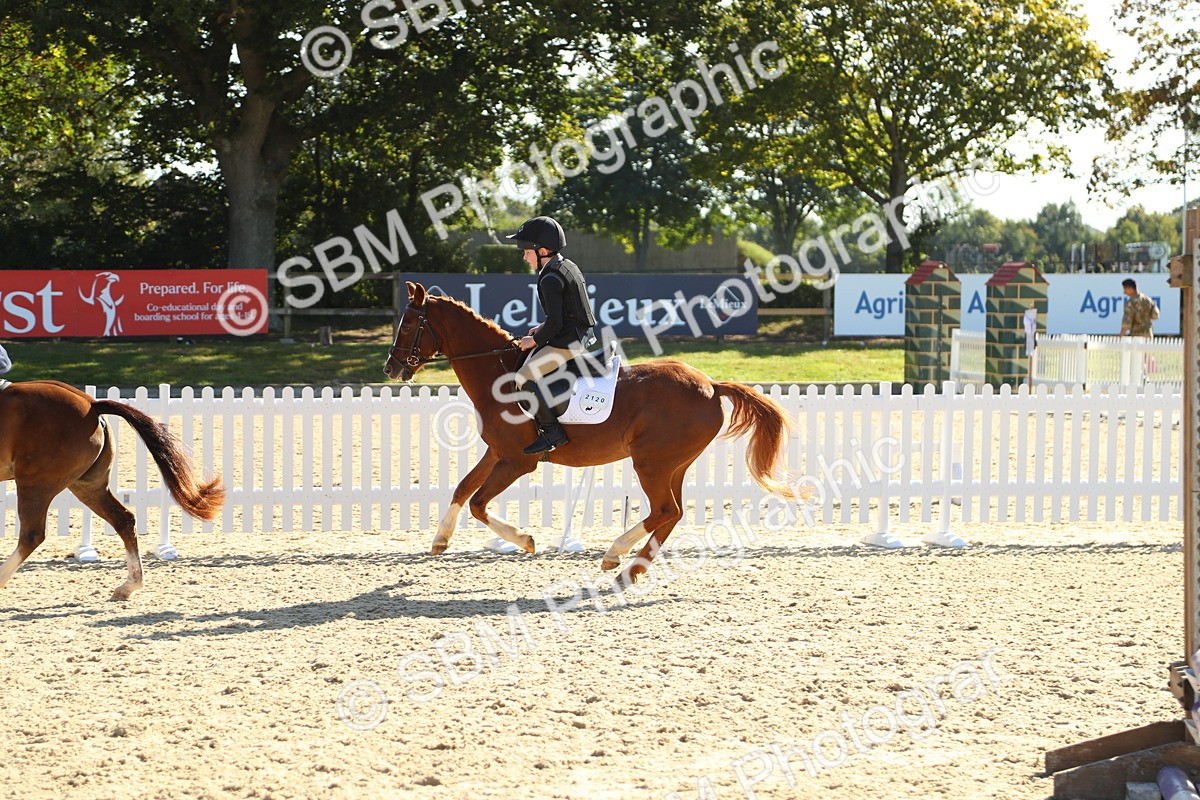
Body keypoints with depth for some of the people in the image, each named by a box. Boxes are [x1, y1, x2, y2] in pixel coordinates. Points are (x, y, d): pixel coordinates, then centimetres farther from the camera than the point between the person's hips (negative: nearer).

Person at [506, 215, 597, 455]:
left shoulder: (550, 278, -17)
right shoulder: (569, 267, 13)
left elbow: (555, 323, -22)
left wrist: (535, 340, -7)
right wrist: (542, 329, 15)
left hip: (568, 343, -11)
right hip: (583, 335, 11)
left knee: (525, 376, -16)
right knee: (525, 362, 24)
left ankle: (552, 431, -18)